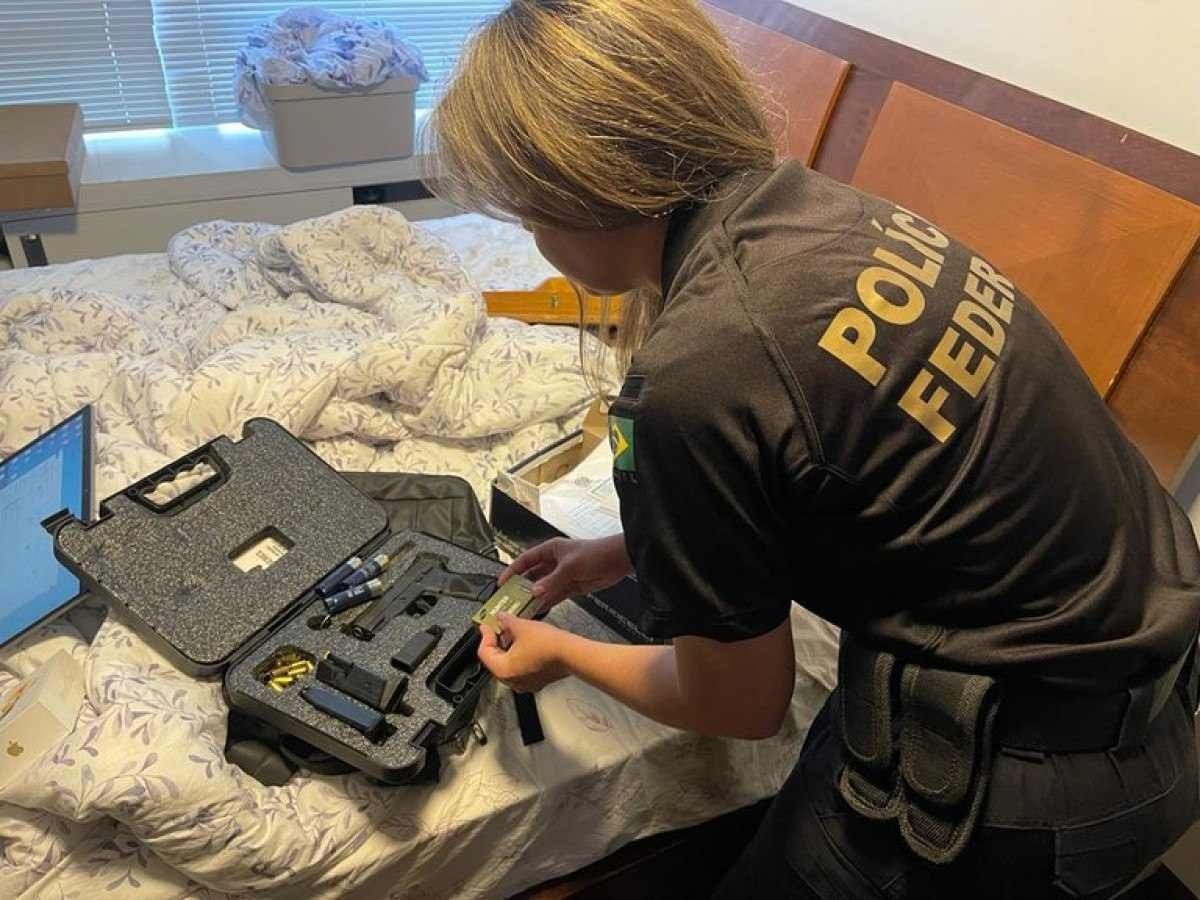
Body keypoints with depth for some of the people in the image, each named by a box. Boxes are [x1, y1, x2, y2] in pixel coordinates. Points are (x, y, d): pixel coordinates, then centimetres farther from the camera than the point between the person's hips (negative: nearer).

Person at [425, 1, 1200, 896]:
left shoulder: (694, 379, -29)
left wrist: (563, 653, 5)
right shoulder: (811, 203, -5)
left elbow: (740, 703, -11)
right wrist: (623, 552, 15)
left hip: (1020, 782, -7)